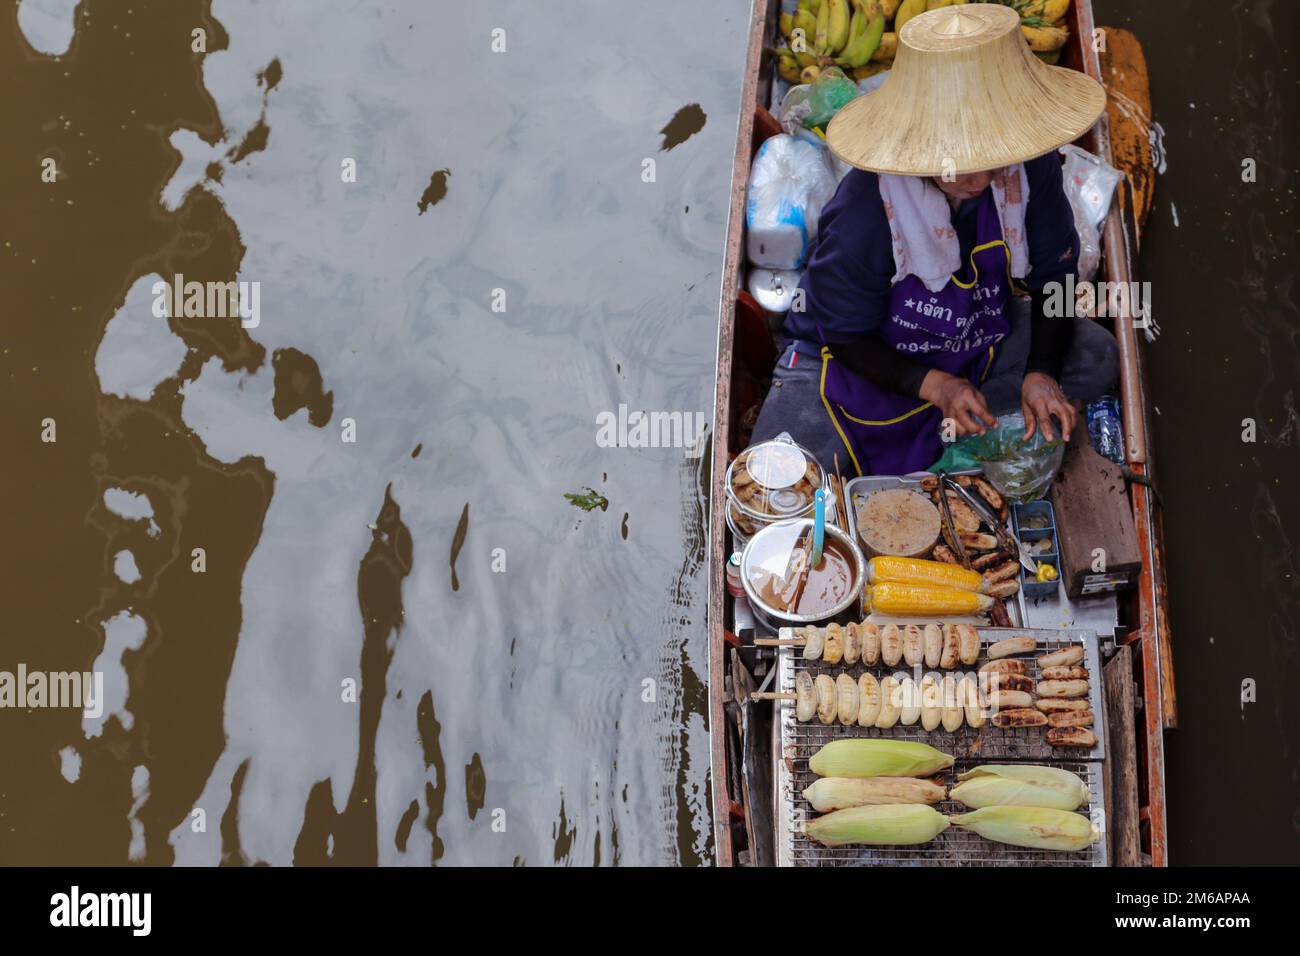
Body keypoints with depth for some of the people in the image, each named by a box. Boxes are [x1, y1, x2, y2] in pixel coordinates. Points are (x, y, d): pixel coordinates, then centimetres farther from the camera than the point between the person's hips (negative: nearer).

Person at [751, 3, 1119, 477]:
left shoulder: (1030, 166, -20)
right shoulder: (864, 211, -32)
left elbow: (1053, 277, -6)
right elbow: (845, 336, -19)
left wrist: (1041, 371, -23)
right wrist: (935, 386, -32)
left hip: (976, 338, 4)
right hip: (861, 356, -4)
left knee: (1096, 357, -18)